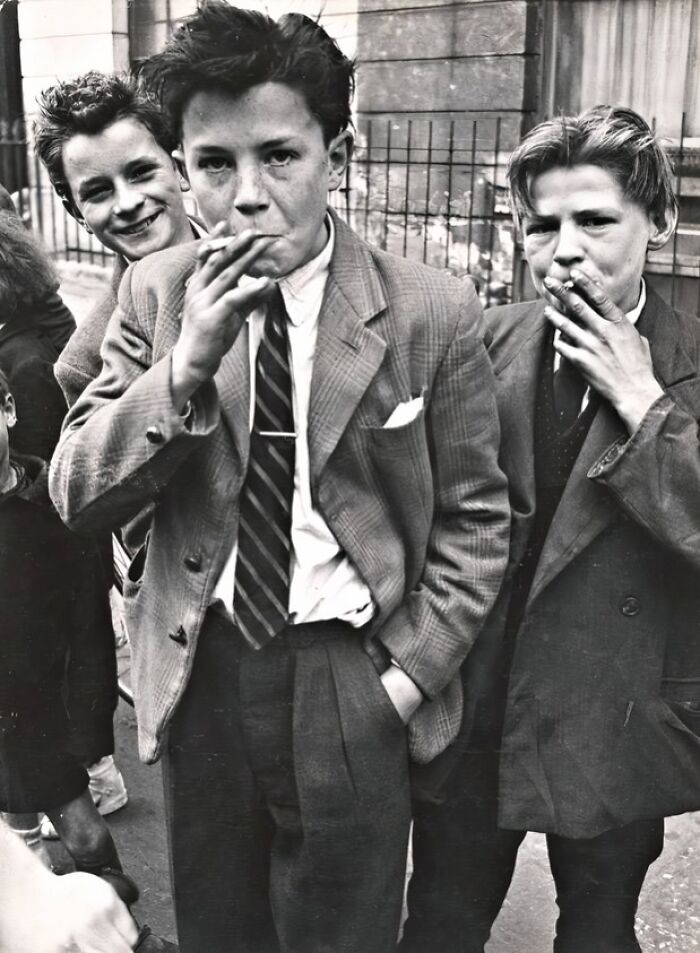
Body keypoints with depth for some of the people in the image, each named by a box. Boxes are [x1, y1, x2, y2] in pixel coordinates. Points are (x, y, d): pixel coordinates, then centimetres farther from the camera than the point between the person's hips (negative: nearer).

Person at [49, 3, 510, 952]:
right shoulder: (157, 291, -4)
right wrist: (186, 364, -22)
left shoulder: (433, 311, -11)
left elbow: (474, 517, -3)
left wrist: (412, 669, -9)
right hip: (201, 672, 3)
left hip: (351, 684, -2)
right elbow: (78, 496, -8)